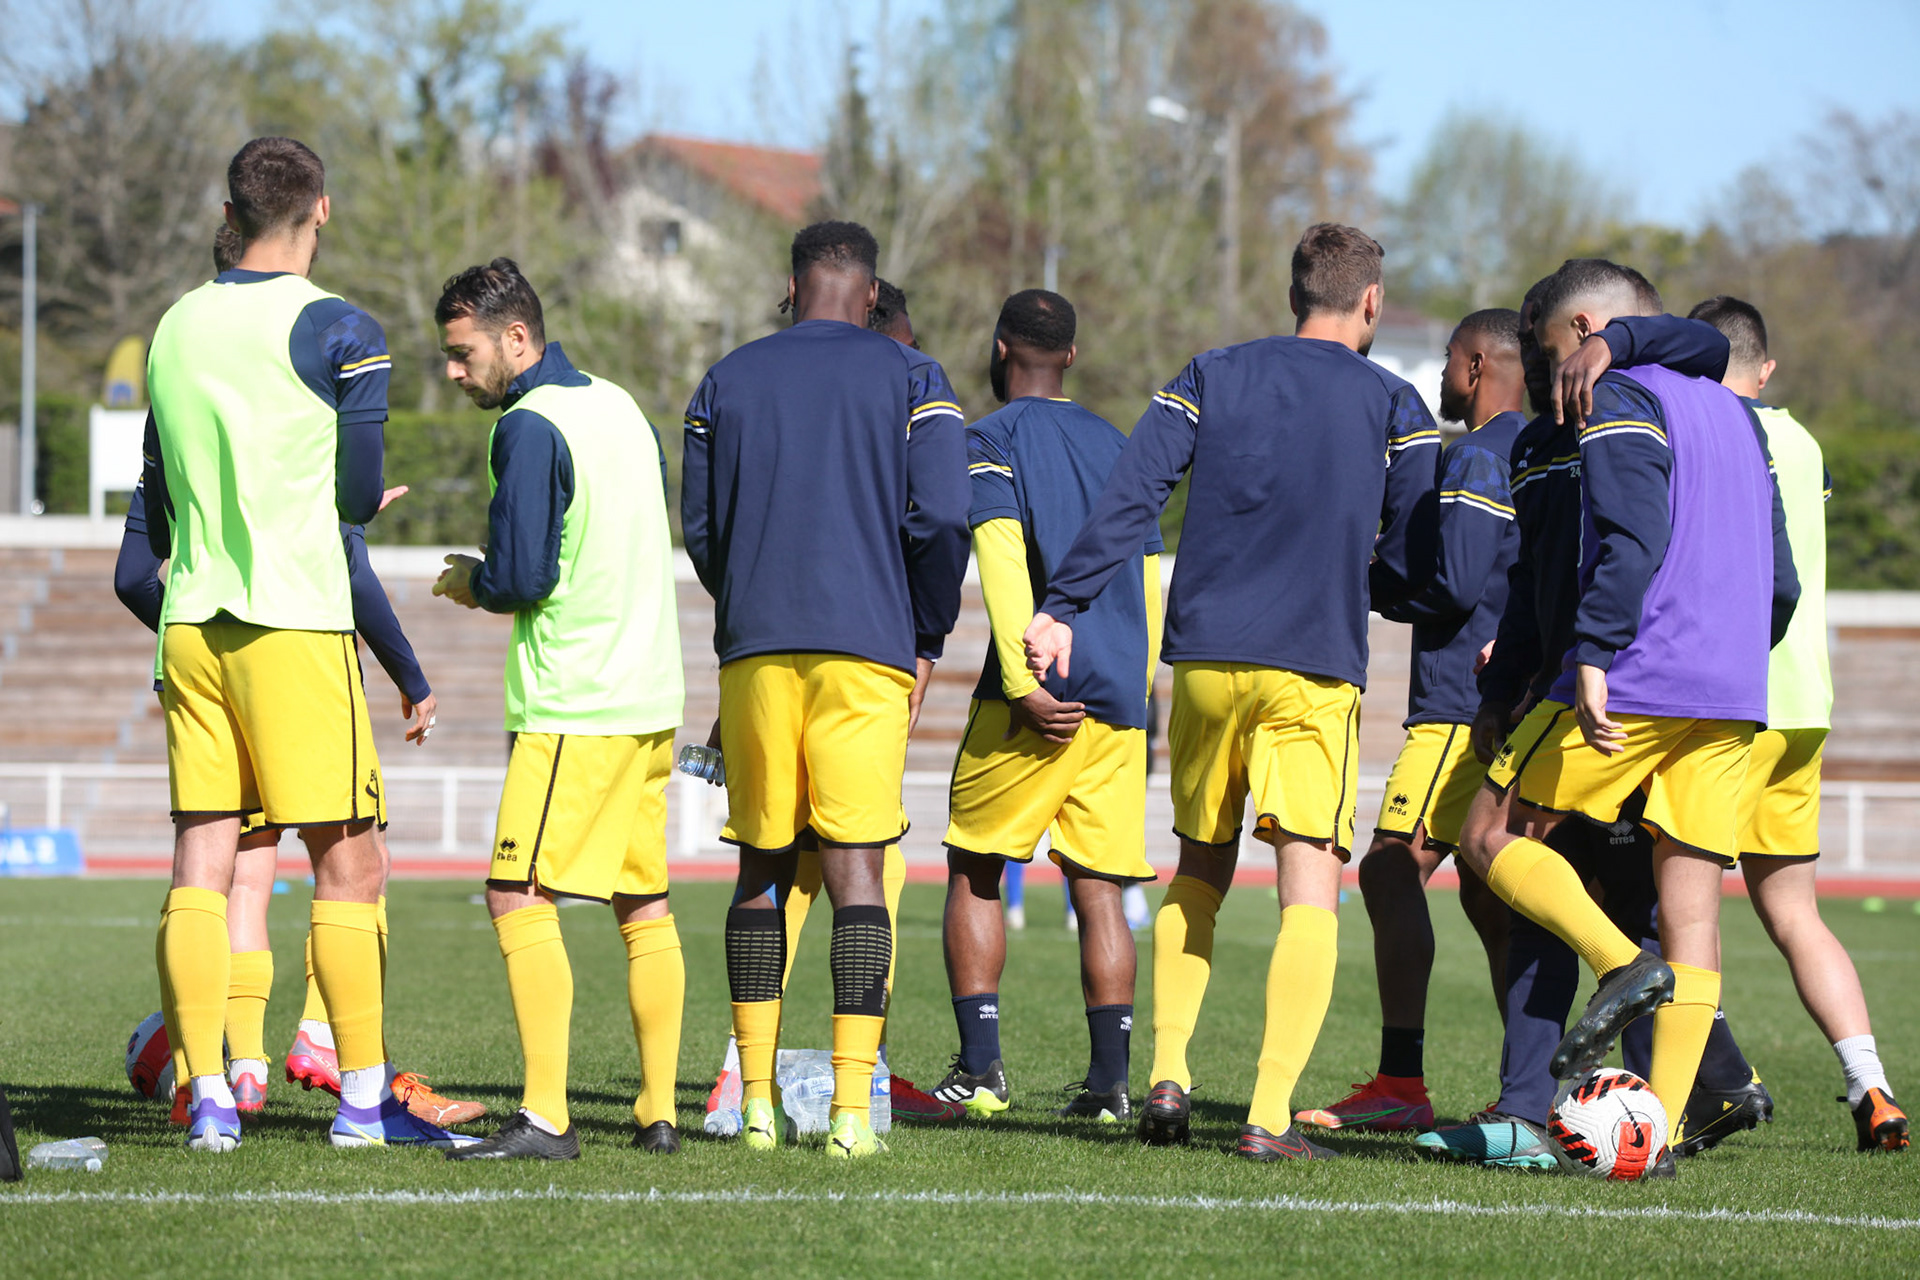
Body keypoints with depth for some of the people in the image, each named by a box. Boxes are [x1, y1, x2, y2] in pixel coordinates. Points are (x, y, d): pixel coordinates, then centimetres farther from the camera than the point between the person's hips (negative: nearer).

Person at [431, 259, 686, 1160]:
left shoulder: (529, 427, -12)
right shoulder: (620, 407, 14)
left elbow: (522, 577, -18)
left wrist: (470, 584, 4)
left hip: (572, 705, -9)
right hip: (651, 693, 9)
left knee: (519, 899, -10)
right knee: (644, 905, 13)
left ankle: (545, 1117, -18)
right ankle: (659, 1112, 15)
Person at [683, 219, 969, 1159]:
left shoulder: (726, 383, 11)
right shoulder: (910, 381, 4)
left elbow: (699, 527, 12)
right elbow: (942, 519, -4)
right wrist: (927, 640, 9)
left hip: (755, 651, 2)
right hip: (868, 652, -2)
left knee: (761, 869, 10)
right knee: (856, 869, -4)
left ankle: (757, 1099, 10)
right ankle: (853, 1108, -12)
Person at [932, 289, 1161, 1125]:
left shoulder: (991, 442, 0)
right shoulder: (1116, 446, 18)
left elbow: (1002, 561, -14)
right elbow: (1150, 580, 17)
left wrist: (1023, 686, -17)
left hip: (1036, 701, -5)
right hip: (1119, 702, 5)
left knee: (974, 870, 6)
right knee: (1097, 885, 6)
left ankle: (980, 1066, -1)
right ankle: (1109, 1080, -2)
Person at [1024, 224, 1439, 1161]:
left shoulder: (1212, 377, 9)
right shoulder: (1393, 406, 4)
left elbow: (1129, 497, -2)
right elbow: (1408, 563, 2)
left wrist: (1060, 608, -4)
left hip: (1204, 660, 3)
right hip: (1315, 672, -3)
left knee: (1198, 873, 19)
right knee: (1310, 889, -3)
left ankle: (1166, 1077, 9)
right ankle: (1270, 1115, -14)